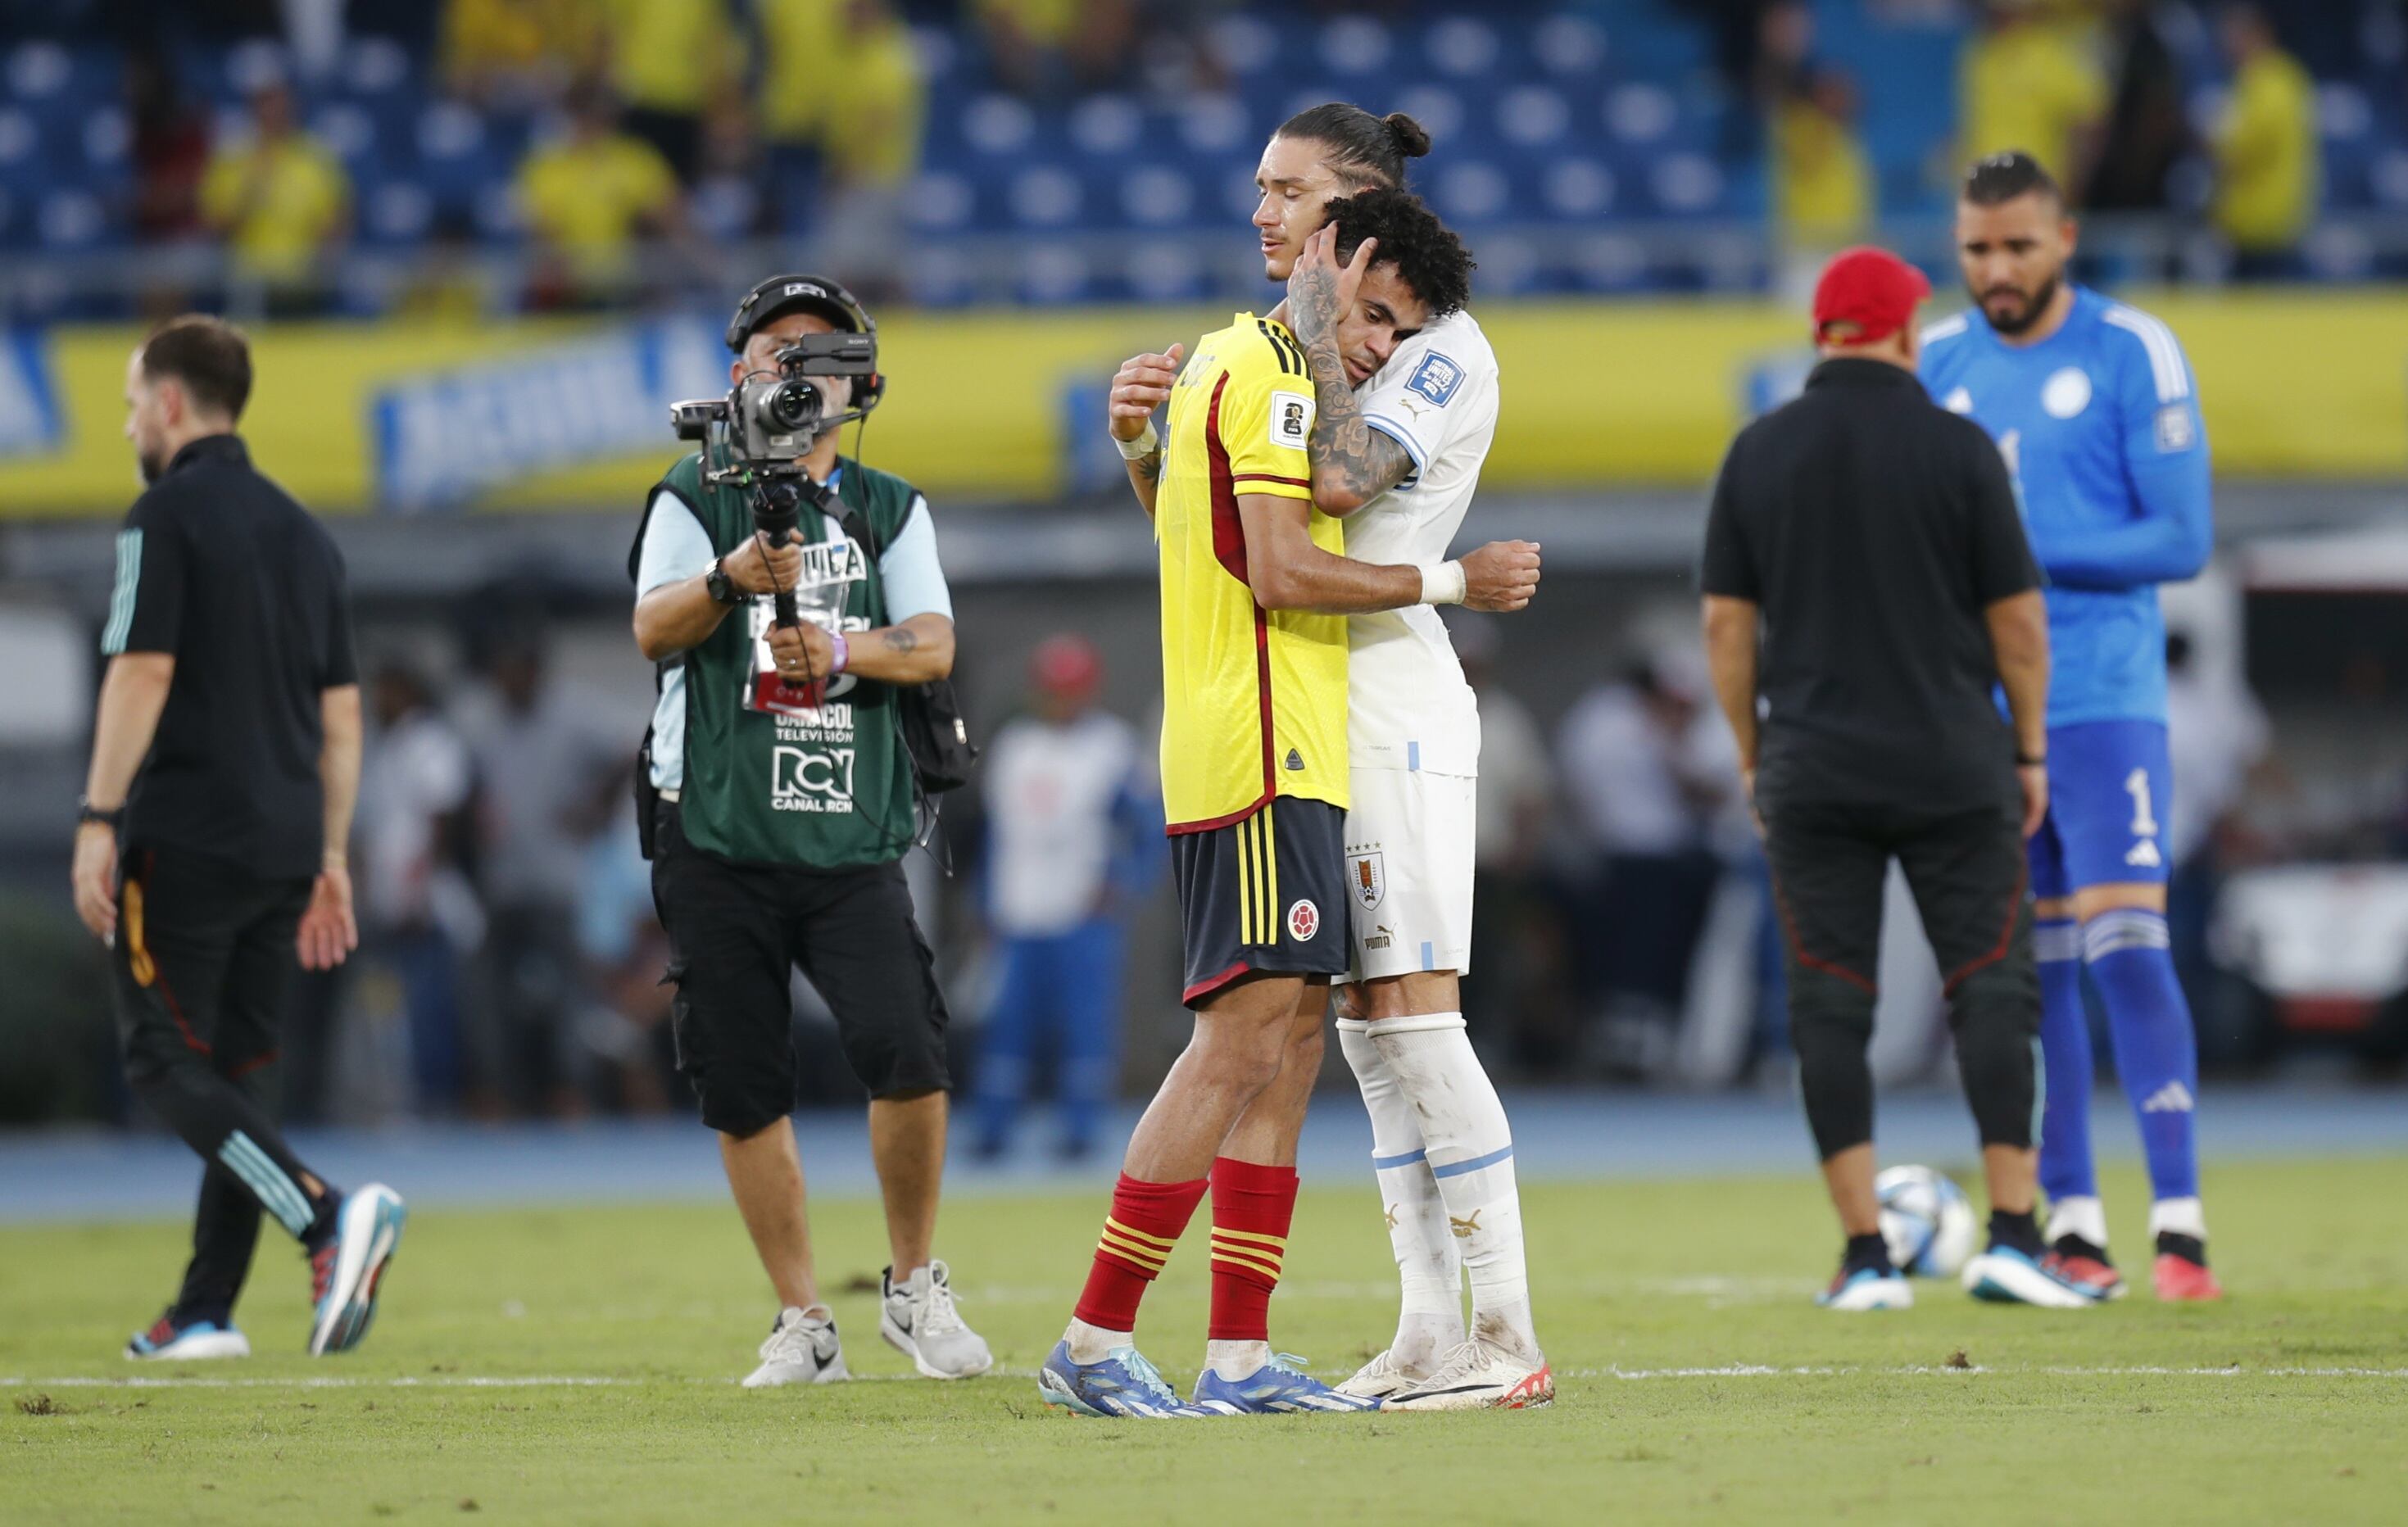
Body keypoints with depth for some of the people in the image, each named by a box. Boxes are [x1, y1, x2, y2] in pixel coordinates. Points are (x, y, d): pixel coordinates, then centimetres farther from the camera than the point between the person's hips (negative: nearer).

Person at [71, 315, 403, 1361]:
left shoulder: (167, 516, -6)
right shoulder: (303, 532, 16)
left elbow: (141, 676, -15)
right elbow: (340, 715, 16)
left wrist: (97, 822, -15)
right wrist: (331, 860, 19)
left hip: (183, 841, -7)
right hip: (285, 844, 7)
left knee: (166, 1063, -5)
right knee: (241, 1069, 10)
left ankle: (329, 1216, -25)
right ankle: (207, 1313, 9)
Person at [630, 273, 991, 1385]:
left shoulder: (890, 510, 12)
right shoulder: (695, 498, 5)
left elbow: (933, 646, -1)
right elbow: (653, 627, -11)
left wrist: (839, 647, -21)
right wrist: (732, 578, -30)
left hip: (852, 843, 0)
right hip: (718, 842, 0)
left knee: (908, 1058, -16)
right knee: (744, 1088, 1)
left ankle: (913, 1286, 4)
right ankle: (802, 1323, 12)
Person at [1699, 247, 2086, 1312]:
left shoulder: (1759, 453, 2)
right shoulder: (1957, 449, -4)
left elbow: (1726, 623, 4)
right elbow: (2018, 621, -2)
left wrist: (1751, 755, 14)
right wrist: (2030, 753, 8)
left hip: (1810, 773, 2)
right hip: (1951, 767, -2)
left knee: (1829, 1007, 3)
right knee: (1992, 988, 3)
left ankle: (1866, 1256, 0)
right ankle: (2012, 1235, -5)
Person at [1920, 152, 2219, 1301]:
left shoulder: (2132, 355, -3)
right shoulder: (1937, 365, 11)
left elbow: (2183, 540, -8)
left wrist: (2028, 553, -15)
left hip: (2102, 701, -4)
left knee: (2127, 951, -12)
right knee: (2026, 971, 4)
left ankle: (2181, 1228, -11)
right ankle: (2071, 1226, 9)